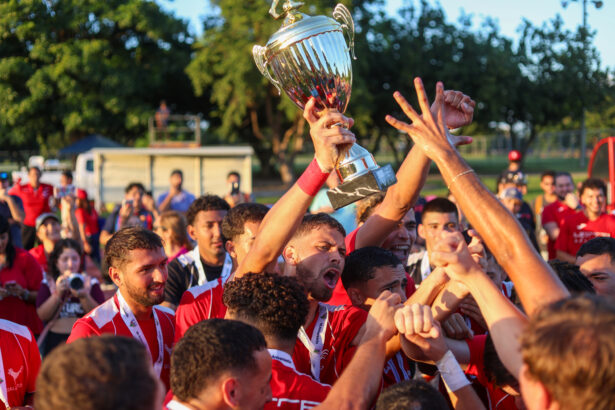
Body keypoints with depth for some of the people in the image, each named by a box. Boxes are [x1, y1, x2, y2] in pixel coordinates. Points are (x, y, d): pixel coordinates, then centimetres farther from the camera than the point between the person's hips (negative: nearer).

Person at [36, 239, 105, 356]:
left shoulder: (89, 282, 8)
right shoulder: (48, 283, 10)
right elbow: (42, 315, -2)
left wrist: (84, 296, -18)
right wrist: (58, 294, -13)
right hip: (55, 340, 1)